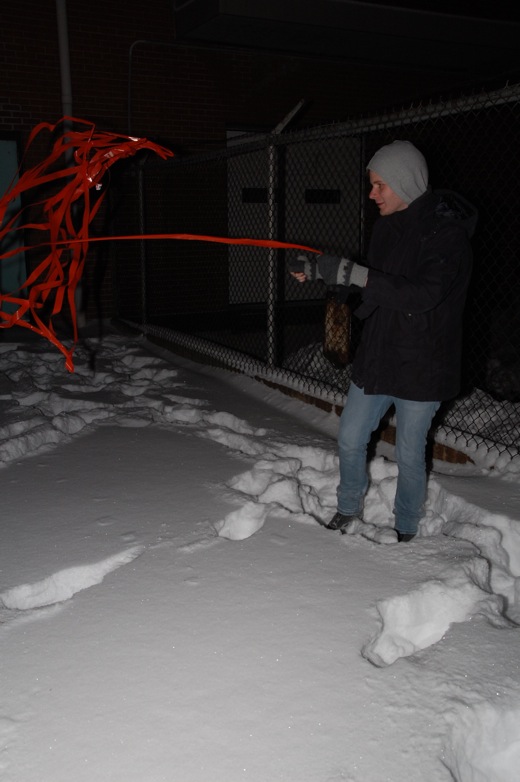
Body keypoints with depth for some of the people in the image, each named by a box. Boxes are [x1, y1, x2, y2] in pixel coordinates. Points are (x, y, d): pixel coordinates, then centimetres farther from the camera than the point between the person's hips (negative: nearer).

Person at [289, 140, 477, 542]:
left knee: (410, 454, 8)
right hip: (376, 357, 7)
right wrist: (318, 269, 1)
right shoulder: (389, 224, 5)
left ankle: (405, 531, 30)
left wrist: (352, 273, -37)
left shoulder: (447, 233, -19)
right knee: (350, 439, 14)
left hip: (421, 367, -7)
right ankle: (348, 510, 38)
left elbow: (423, 294, -32)